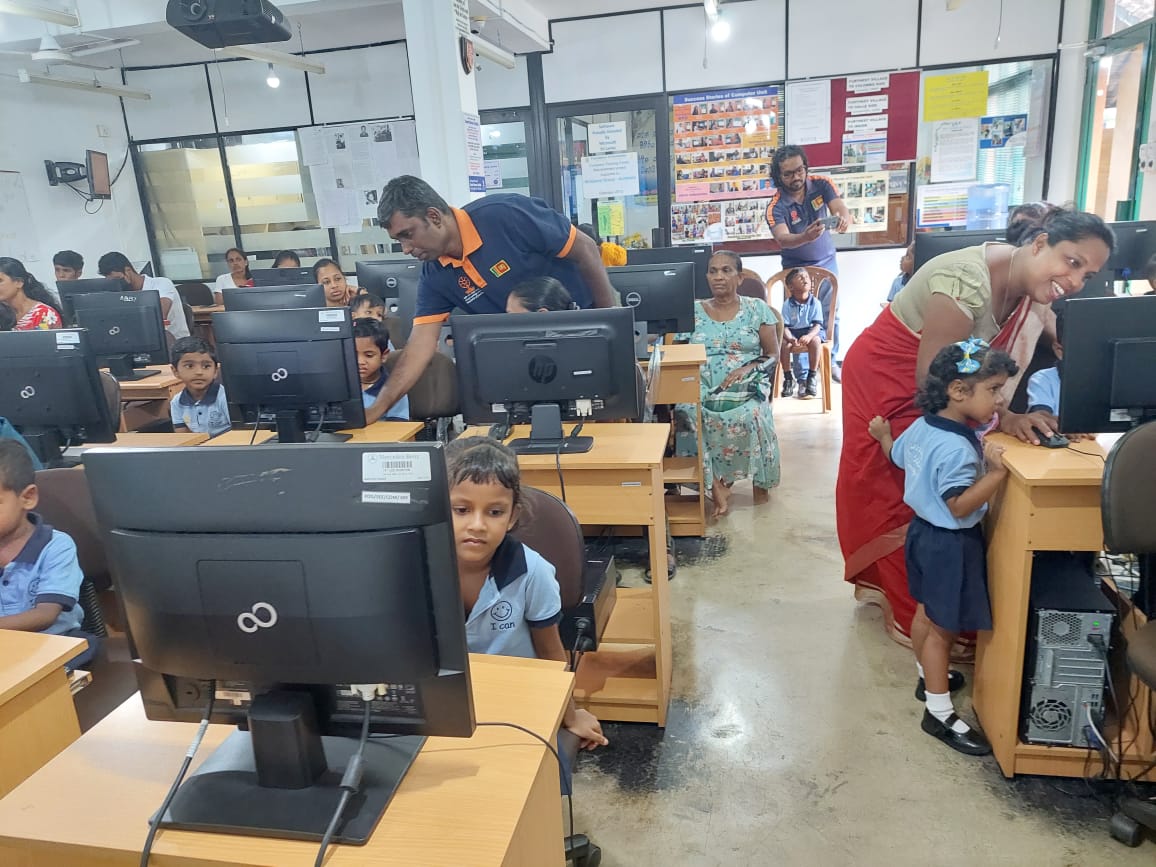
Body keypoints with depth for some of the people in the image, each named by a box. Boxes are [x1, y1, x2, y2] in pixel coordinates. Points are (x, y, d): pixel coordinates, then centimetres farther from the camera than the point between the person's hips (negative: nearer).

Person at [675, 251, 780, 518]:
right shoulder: (693, 311, 11)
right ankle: (715, 483, -21)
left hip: (746, 386, -1)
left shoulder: (757, 309, 8)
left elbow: (773, 355, 7)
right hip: (702, 386, 1)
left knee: (751, 414, -34)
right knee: (686, 412, -32)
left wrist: (746, 368, -12)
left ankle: (760, 479, -8)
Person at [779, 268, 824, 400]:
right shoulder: (788, 305, -6)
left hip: (811, 331, -1)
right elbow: (785, 327, -10)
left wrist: (809, 336, -35)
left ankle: (812, 377, -21)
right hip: (792, 332, 1)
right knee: (783, 342, -31)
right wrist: (791, 338, -32)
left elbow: (817, 325, -12)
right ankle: (788, 377, -12)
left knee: (815, 340, -35)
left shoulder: (815, 303, -6)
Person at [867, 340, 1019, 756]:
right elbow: (960, 506, -30)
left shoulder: (921, 426, -1)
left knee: (927, 612, 25)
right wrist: (997, 473, -37)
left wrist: (883, 435, 36)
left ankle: (929, 677, 45)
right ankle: (940, 714, 14)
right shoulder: (957, 448, -30)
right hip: (950, 544, -10)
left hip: (924, 530, 10)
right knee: (943, 628, 2)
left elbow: (897, 456, 18)